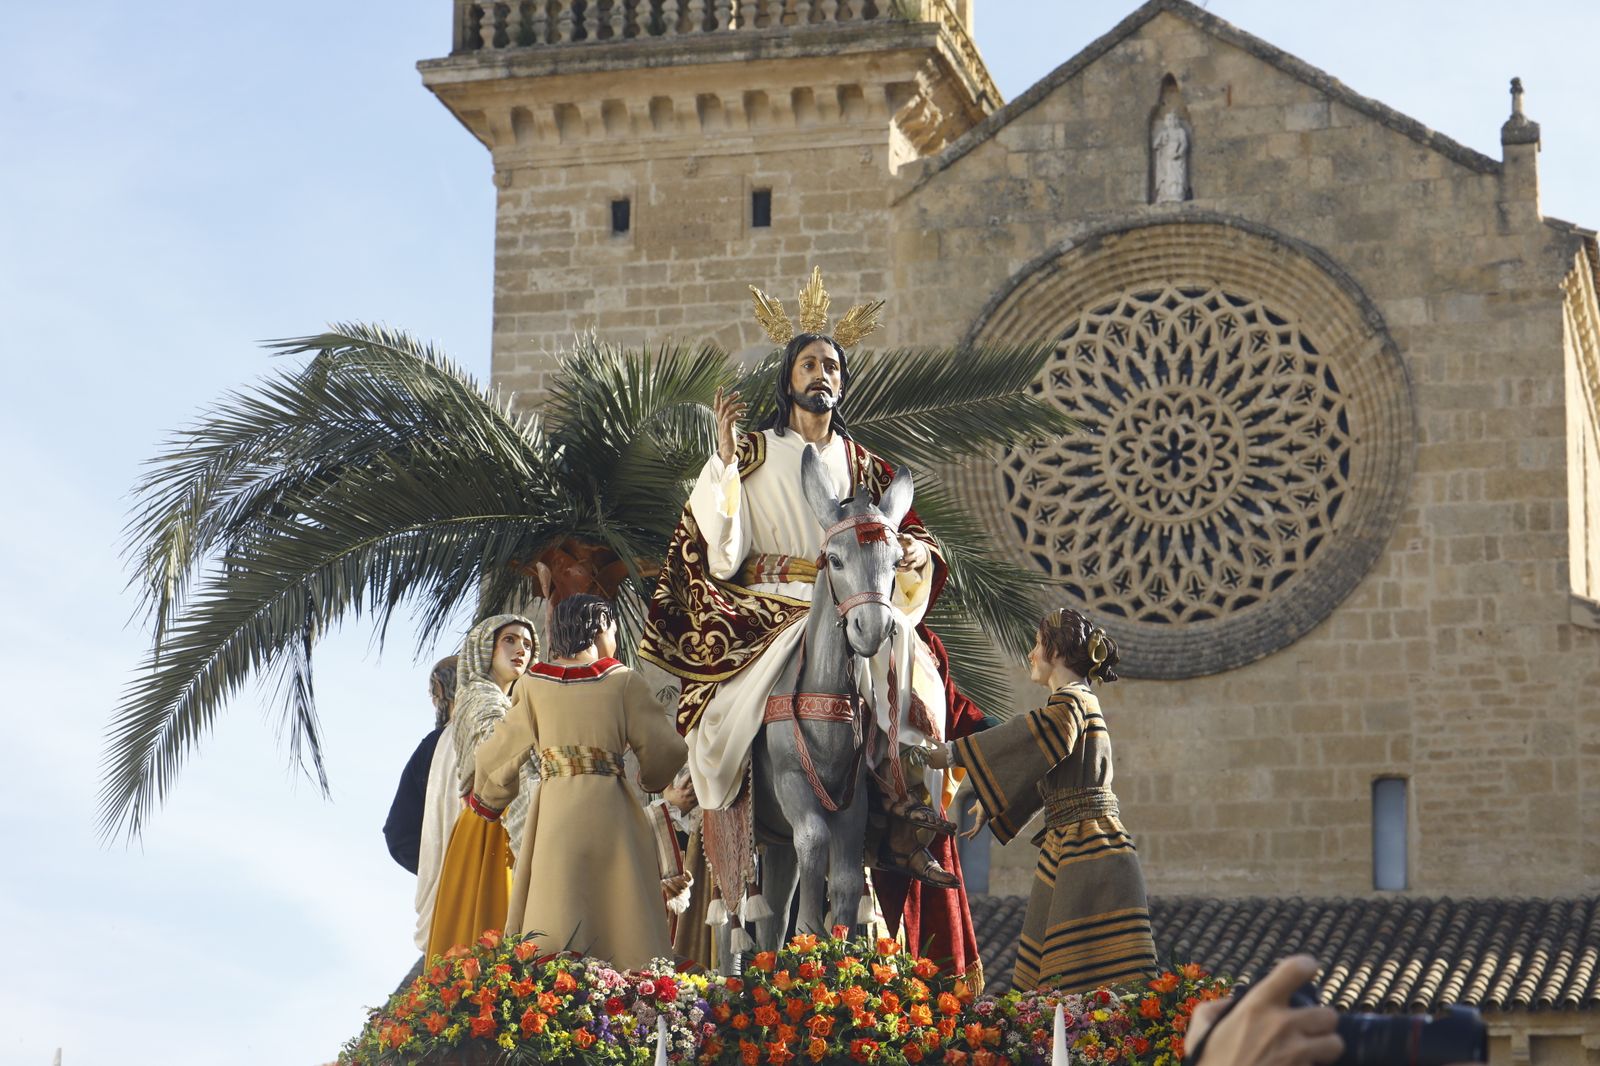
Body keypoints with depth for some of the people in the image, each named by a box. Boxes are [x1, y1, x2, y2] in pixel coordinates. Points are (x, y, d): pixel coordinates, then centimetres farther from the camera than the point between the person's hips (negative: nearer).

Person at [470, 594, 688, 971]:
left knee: (552, 921, 1)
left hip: (553, 811, 1)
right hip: (608, 809, -1)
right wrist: (651, 780, 22)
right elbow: (665, 750, 0)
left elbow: (500, 752, 12)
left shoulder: (535, 683, 7)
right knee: (616, 913, 1)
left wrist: (486, 799, 30)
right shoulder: (623, 681, 2)